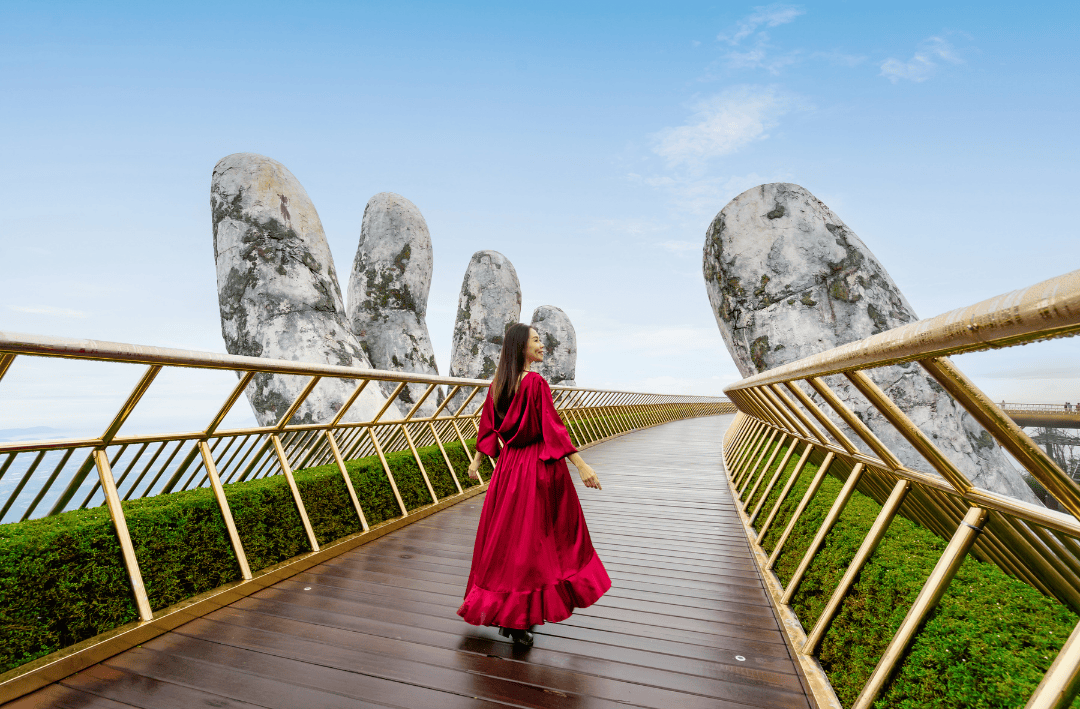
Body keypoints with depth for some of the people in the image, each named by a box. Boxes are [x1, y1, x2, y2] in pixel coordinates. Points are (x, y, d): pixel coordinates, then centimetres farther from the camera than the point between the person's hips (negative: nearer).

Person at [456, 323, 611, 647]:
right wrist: (581, 465, -19)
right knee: (535, 539, 6)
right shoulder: (536, 382, -16)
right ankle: (518, 619, 13)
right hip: (540, 468, -6)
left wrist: (476, 462, 22)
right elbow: (553, 428, -20)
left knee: (507, 536, 15)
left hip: (509, 465, 7)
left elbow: (487, 427, 11)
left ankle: (500, 609, 28)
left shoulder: (497, 384, 4)